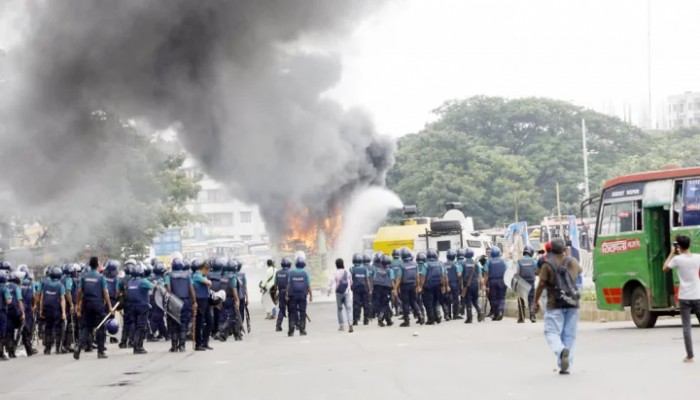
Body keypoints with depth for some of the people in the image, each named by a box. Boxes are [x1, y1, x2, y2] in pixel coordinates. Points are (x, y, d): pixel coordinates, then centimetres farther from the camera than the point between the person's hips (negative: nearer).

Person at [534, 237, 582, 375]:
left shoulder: (547, 264, -6)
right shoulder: (573, 262, 8)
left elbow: (541, 284, -10)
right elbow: (579, 270, 33)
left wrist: (536, 302, 0)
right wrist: (567, 255, 40)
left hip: (555, 304, -4)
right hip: (572, 303, 4)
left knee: (552, 333, -1)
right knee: (569, 335, 7)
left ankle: (561, 350, -32)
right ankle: (565, 366, 3)